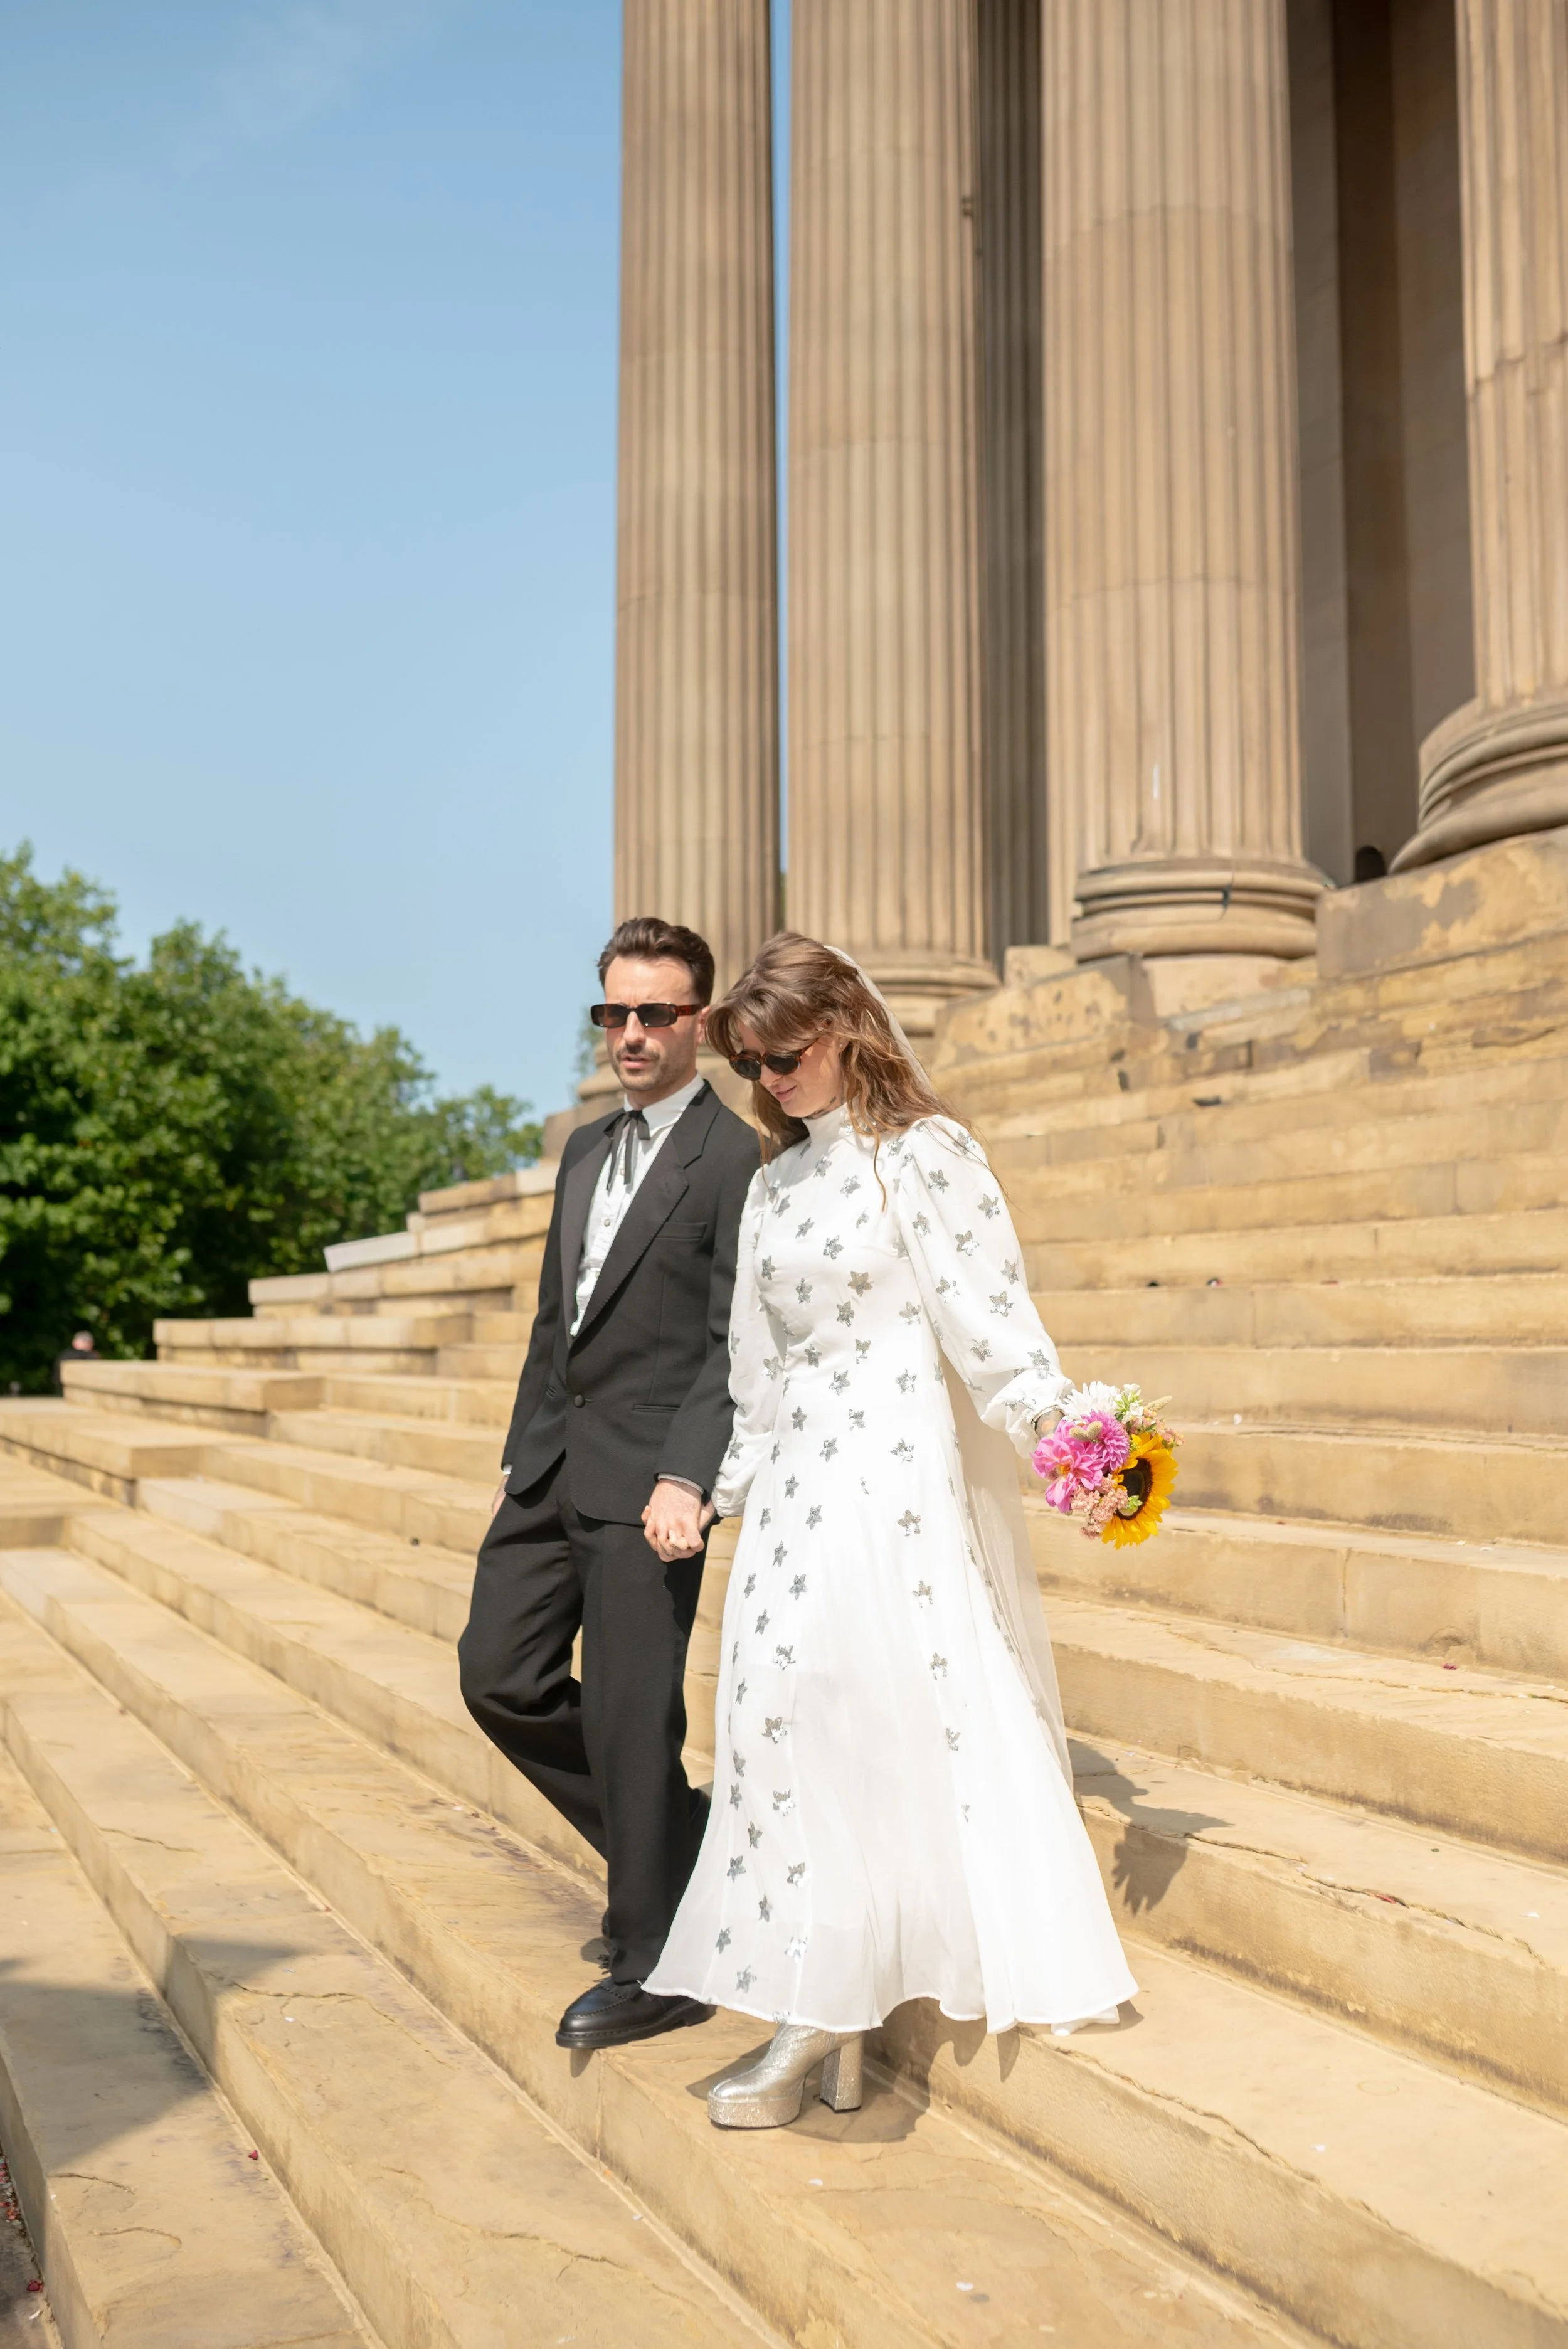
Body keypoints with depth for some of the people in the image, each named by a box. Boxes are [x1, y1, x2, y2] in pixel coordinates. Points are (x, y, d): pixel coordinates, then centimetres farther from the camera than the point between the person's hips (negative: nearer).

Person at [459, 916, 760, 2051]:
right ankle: (676, 1843, 27)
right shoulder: (585, 1149, 17)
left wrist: (688, 1480, -22)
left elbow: (738, 1344, -14)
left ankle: (658, 1966, 15)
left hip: (648, 1476, -8)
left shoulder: (735, 1159, -8)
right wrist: (521, 1457, 19)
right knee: (501, 1677, 8)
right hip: (554, 1465, 8)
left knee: (631, 1714, -2)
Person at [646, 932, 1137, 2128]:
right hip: (800, 1479, 7)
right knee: (791, 1715, 3)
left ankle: (821, 2016, 1)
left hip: (898, 1474, -7)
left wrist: (1062, 1423, -25)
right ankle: (829, 2014, 11)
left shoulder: (924, 1154, -6)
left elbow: (987, 1316, -12)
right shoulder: (777, 1180, 15)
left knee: (865, 1711, -8)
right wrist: (736, 1482, 21)